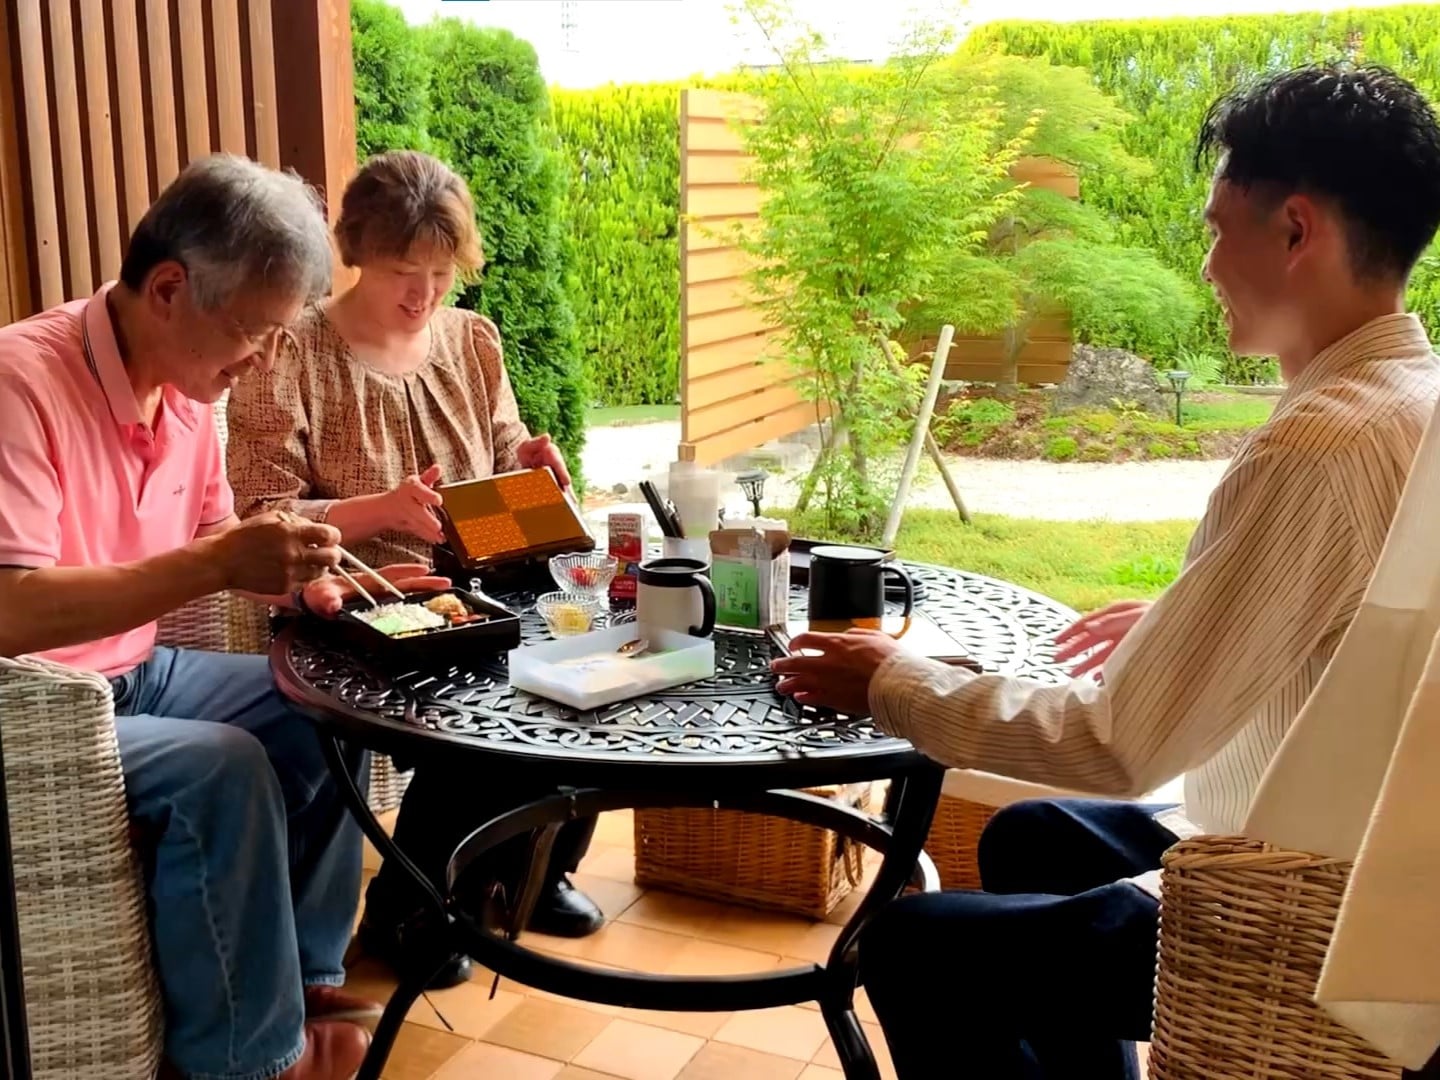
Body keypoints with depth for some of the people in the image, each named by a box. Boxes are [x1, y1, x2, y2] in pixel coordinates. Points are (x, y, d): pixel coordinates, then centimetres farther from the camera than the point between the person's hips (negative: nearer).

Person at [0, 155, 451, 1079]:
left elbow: (213, 547, 14)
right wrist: (217, 565, -37)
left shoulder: (189, 389, 1)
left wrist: (312, 581, -6)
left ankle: (307, 976, 12)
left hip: (139, 674, 8)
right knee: (224, 768, -26)